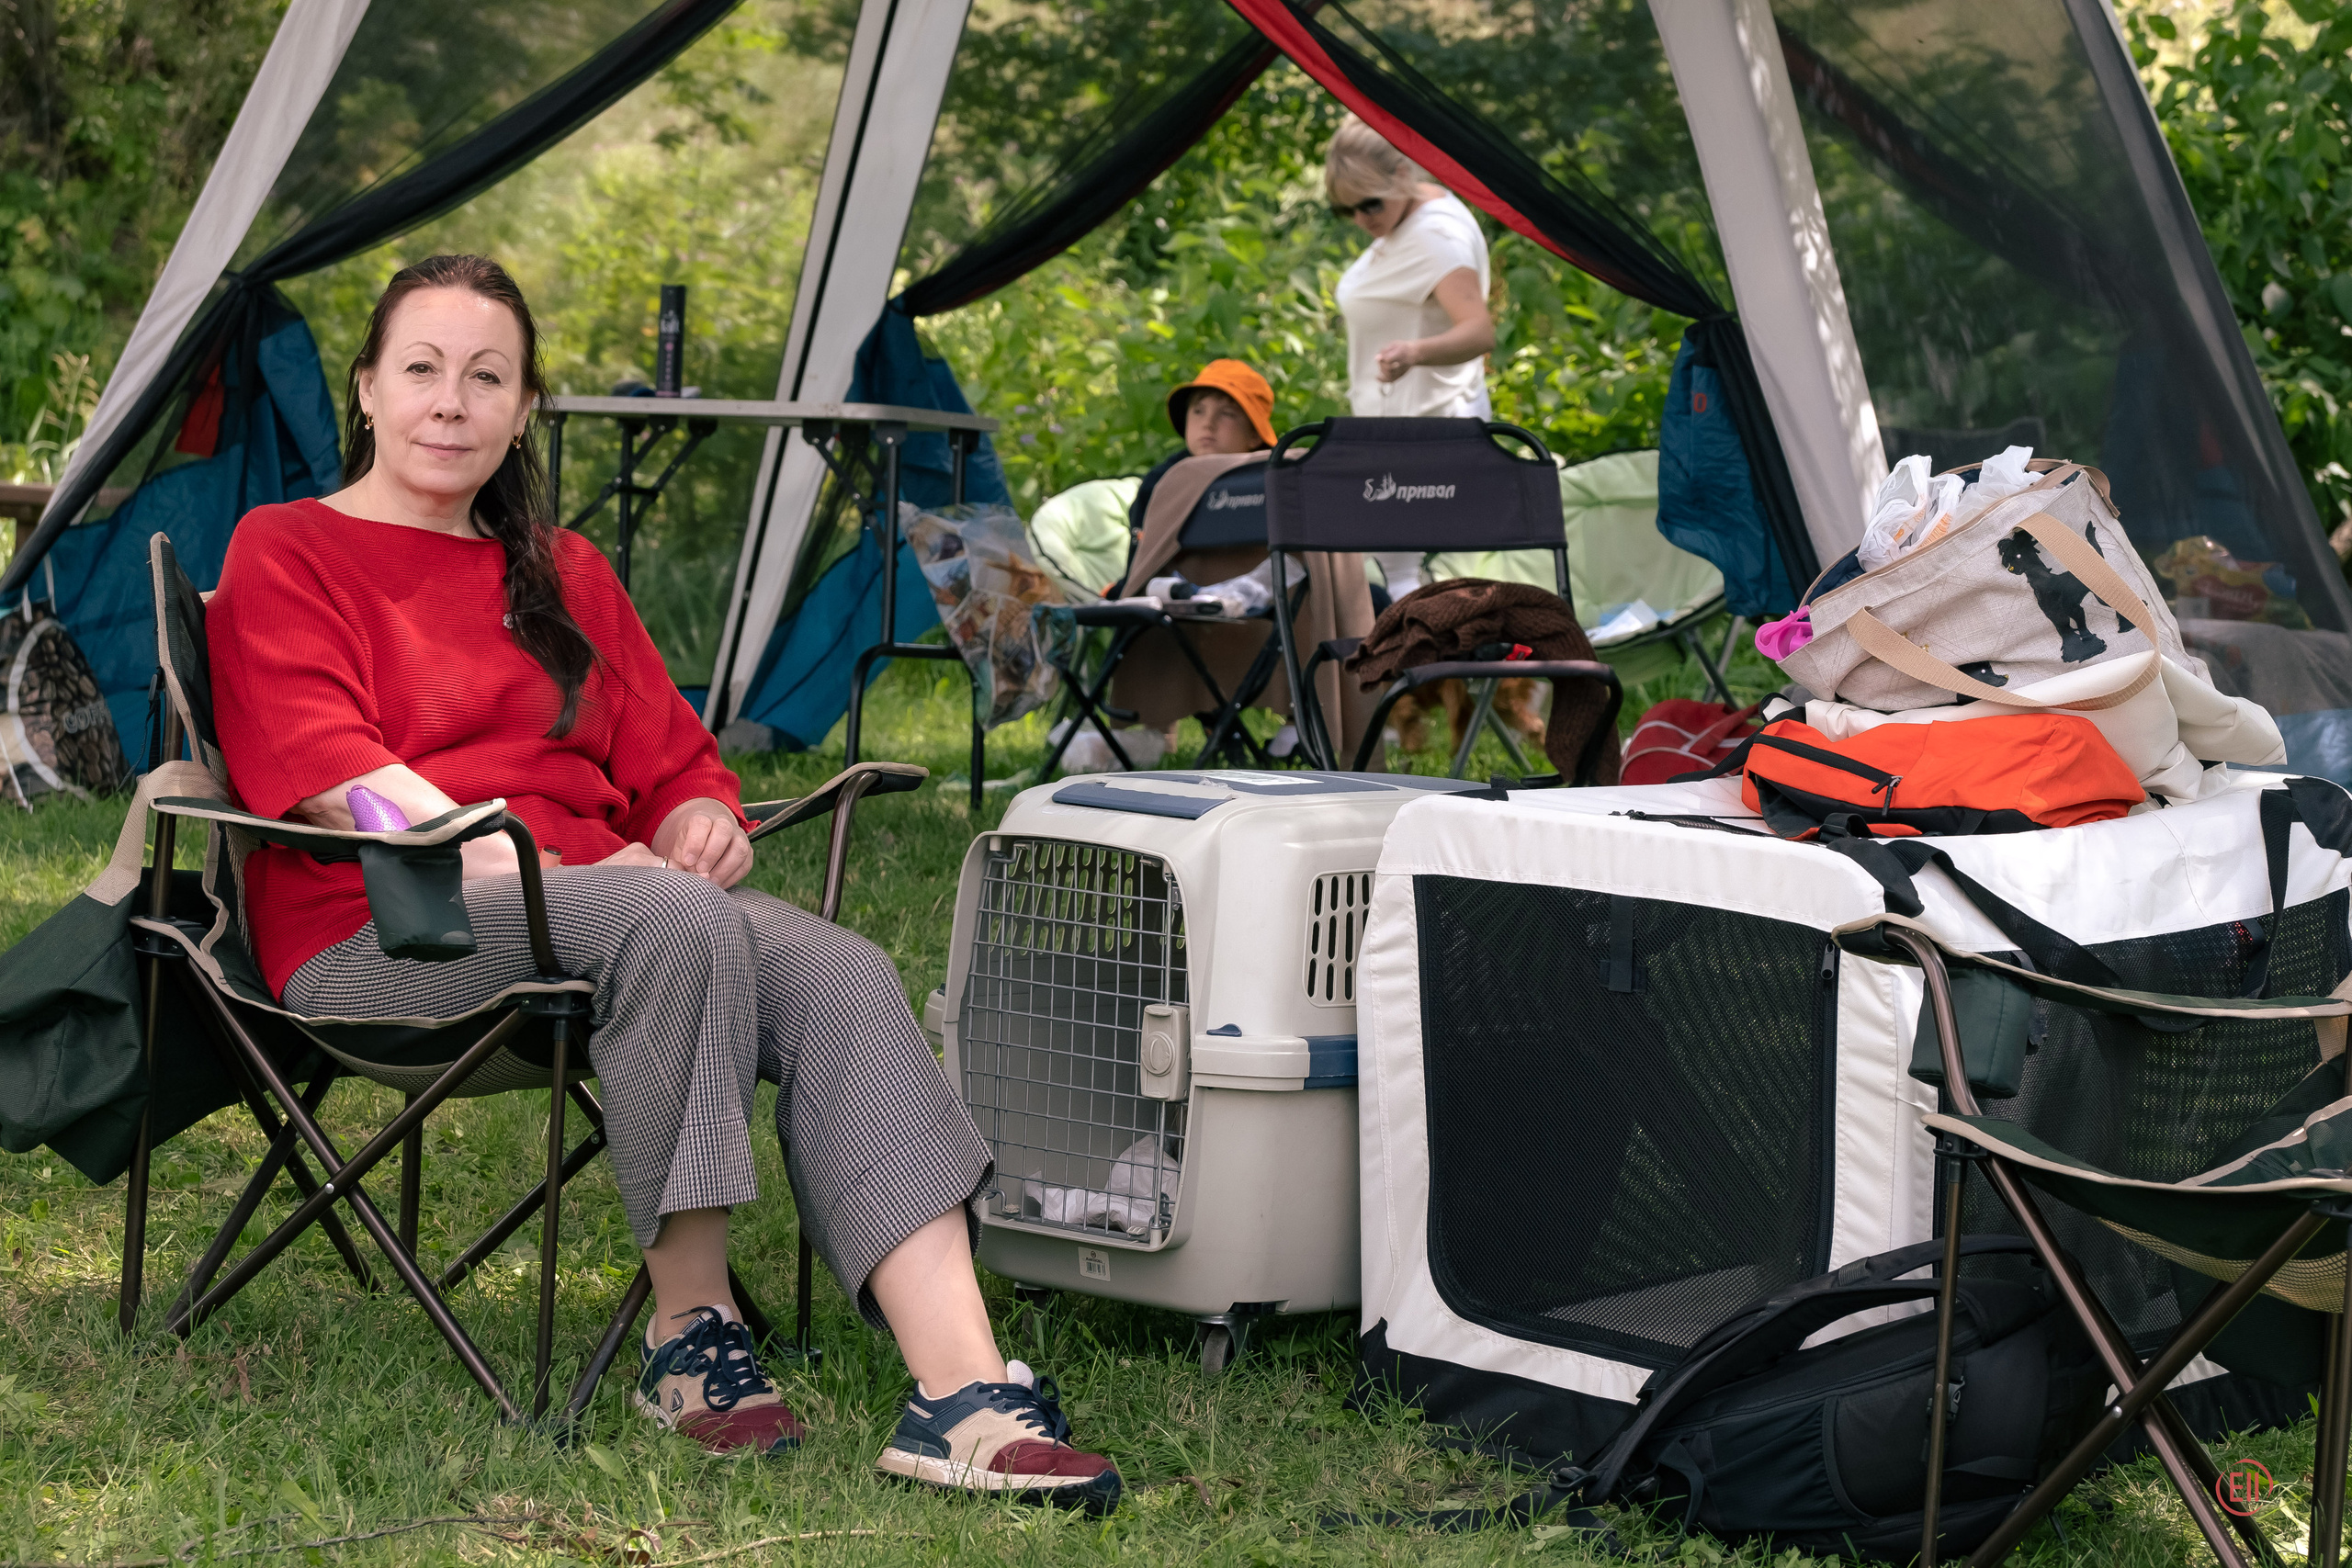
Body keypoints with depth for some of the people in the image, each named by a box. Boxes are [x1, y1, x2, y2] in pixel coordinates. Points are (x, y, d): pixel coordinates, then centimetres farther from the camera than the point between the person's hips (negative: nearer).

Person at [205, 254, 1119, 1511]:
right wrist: (526, 869, -19)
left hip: (586, 904, 5)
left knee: (840, 973, -25)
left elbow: (674, 763, 22)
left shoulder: (564, 575, 26)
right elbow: (336, 779, -7)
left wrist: (703, 824, -4)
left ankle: (962, 1389, -39)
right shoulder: (282, 553, 9)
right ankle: (689, 1332, -24)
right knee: (676, 921, -35)